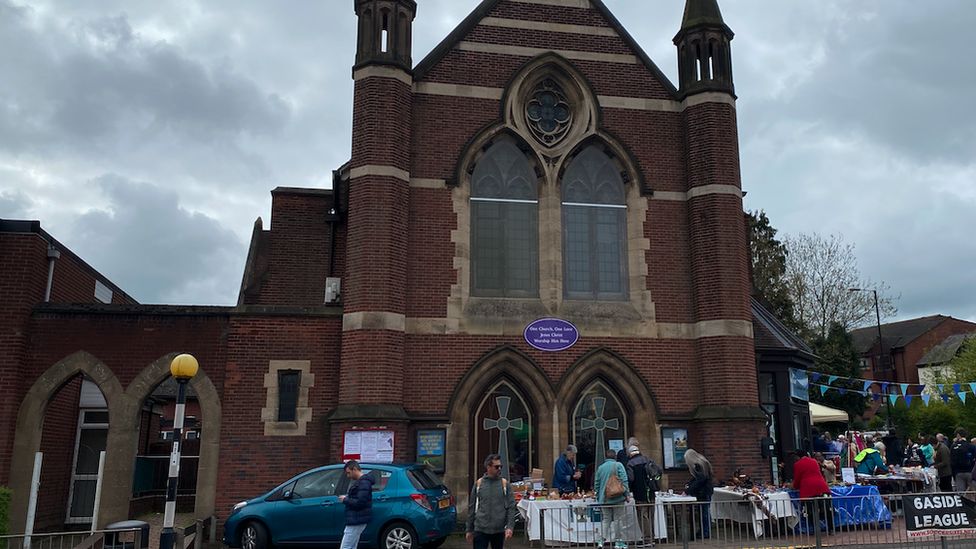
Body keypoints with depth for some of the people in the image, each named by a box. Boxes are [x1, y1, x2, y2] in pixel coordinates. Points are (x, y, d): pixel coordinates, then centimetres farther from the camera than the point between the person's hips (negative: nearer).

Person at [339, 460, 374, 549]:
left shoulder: (363, 482, -15)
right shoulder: (359, 482, 18)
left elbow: (360, 502, -24)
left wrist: (345, 500, -12)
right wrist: (346, 498, 7)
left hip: (356, 521, -11)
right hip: (355, 520, 11)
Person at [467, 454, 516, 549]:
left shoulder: (504, 483, 1)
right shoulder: (478, 483, 2)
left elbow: (511, 507, -1)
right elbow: (471, 507, 6)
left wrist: (510, 527, -12)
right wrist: (469, 530, 7)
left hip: (499, 530, 1)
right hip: (480, 529, -1)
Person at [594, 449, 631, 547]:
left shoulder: (600, 467, 8)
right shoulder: (618, 465, -3)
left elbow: (596, 484, 11)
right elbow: (624, 480, -10)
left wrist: (598, 497, 19)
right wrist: (627, 494, -6)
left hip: (604, 499, 3)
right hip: (617, 498, -3)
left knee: (605, 519, 10)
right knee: (617, 519, 4)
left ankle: (601, 540, 0)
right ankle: (616, 540, 4)